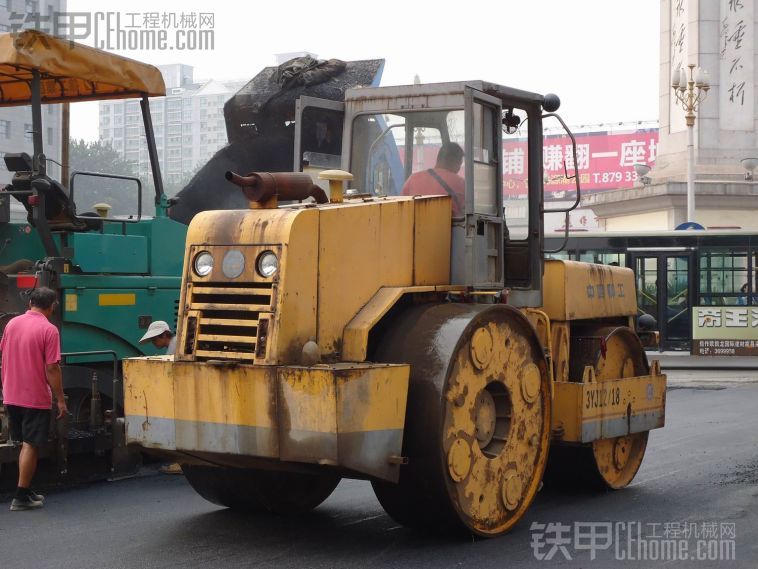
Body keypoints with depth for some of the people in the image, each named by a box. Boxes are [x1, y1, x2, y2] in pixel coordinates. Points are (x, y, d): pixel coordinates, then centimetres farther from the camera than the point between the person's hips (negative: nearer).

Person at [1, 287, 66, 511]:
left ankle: (26, 491, 22)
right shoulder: (49, 330, -14)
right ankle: (21, 498, 1)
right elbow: (51, 368, -16)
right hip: (36, 398, -6)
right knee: (31, 446, 0)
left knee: (25, 445, 17)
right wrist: (60, 399, -9)